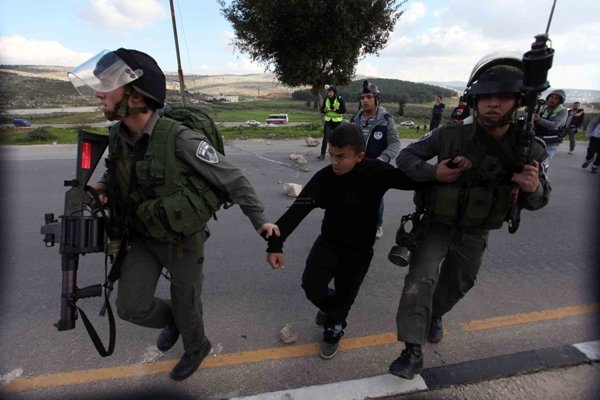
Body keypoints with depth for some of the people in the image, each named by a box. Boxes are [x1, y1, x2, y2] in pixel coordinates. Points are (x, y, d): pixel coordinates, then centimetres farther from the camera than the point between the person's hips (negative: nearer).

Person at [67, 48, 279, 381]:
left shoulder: (180, 139, -29)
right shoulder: (118, 136, -7)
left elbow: (232, 179, -21)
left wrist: (259, 219, -18)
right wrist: (103, 184, -6)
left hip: (183, 240, -5)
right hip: (144, 237, 6)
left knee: (185, 304, 14)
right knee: (131, 307, 6)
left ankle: (196, 348, 47)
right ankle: (171, 321, 41)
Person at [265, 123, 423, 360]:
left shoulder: (377, 172, -22)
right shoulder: (325, 177, -22)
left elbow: (413, 181, -11)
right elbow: (297, 210, -26)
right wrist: (276, 244, -33)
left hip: (360, 248, 0)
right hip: (329, 241, 1)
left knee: (344, 297, 8)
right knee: (312, 286, -12)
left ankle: (333, 329, 43)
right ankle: (330, 307, 27)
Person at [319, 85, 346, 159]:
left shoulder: (340, 99, -7)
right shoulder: (326, 99, 4)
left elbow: (344, 110, -11)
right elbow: (322, 110, 8)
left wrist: (336, 110, -26)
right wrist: (324, 110, -15)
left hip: (337, 122, -2)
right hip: (328, 121, 2)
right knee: (325, 137, -8)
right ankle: (322, 154, -6)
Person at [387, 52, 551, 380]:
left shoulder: (531, 151, -17)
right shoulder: (450, 135, -23)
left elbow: (536, 202, -6)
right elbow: (405, 157, -13)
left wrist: (534, 189, -31)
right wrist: (433, 173, -32)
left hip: (475, 232, 3)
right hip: (436, 223, -3)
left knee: (458, 283, 23)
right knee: (421, 278, -17)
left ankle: (434, 315, 55)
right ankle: (413, 351, -1)